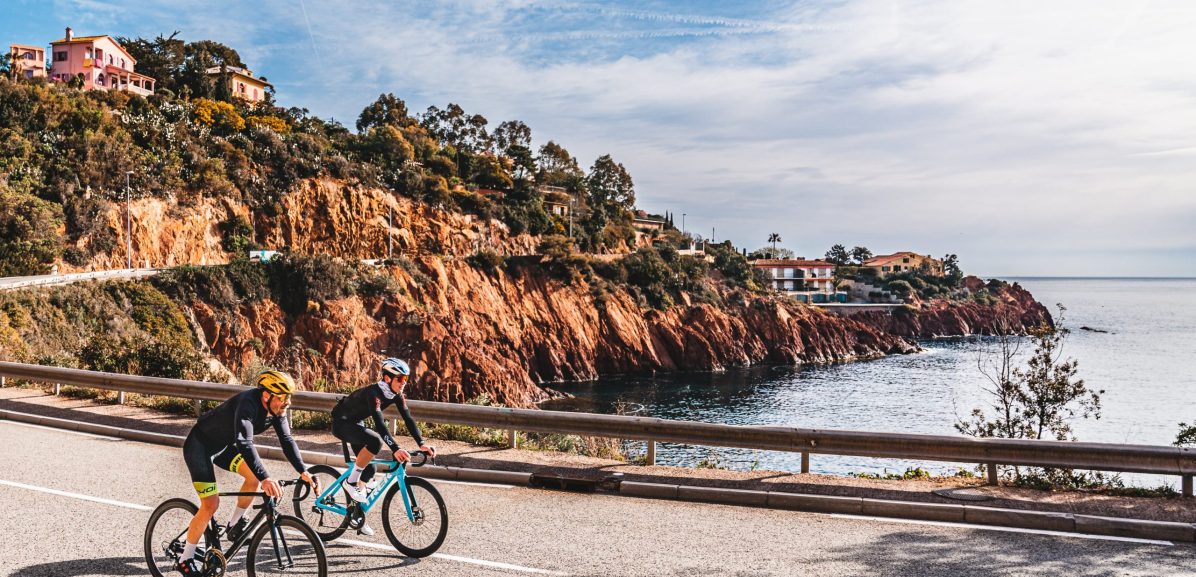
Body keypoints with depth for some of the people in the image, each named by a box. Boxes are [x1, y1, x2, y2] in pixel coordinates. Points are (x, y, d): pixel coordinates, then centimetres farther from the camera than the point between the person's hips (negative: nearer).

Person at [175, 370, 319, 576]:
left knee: (256, 475, -10)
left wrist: (303, 472, -19)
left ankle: (235, 523, 11)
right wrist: (265, 479, -54)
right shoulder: (248, 404, -35)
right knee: (211, 504, -12)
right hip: (200, 445, -8)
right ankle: (185, 560, 4)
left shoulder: (277, 409, -12)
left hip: (224, 444, 8)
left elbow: (287, 439, -8)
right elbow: (244, 443, -46)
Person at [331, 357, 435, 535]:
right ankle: (350, 481, -15)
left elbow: (408, 419, -12)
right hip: (341, 423, -9)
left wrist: (422, 444, -24)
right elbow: (380, 423, -44)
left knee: (369, 468, 5)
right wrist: (395, 449, -53)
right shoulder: (374, 393, -33)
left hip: (355, 424, 9)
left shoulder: (396, 394, -9)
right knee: (375, 441, -33)